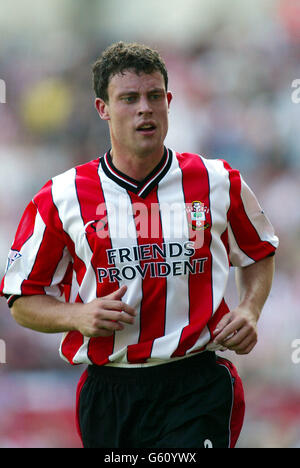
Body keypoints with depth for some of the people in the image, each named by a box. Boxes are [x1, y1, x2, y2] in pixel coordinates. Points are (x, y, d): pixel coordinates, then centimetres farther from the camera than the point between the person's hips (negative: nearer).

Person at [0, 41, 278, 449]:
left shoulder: (219, 183, 4)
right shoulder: (61, 198, 1)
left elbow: (260, 252, 23)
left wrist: (249, 311, 4)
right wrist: (78, 316, -11)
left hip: (195, 388, -1)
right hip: (106, 395, 1)